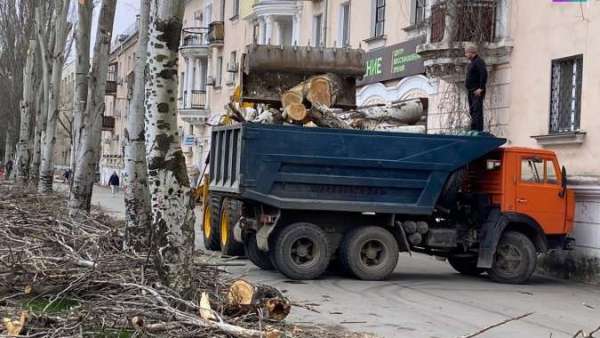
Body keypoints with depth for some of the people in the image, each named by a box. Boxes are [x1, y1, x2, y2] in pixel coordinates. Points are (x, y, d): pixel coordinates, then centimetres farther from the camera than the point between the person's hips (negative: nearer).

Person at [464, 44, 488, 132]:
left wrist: (481, 88, -25)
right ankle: (474, 130, 14)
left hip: (477, 92, -10)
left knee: (477, 111, -15)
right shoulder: (472, 62, 20)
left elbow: (484, 74, -21)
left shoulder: (479, 61, -10)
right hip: (471, 91, 10)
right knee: (472, 111, 11)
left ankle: (478, 130, -20)